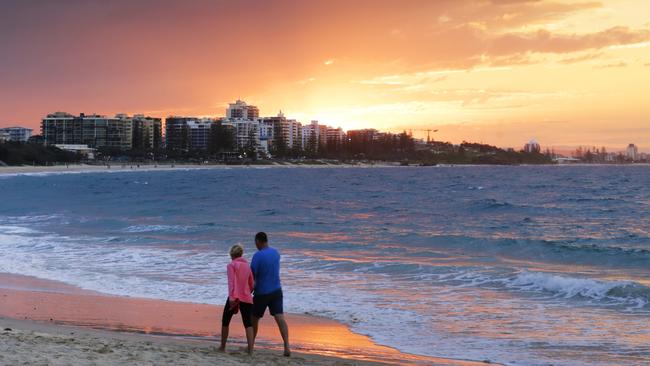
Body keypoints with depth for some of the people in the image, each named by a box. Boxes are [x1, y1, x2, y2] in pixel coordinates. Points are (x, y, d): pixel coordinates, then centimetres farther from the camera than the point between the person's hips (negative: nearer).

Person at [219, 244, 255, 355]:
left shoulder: (231, 265, -2)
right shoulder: (247, 266, 14)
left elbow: (231, 281, -16)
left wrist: (231, 297, -23)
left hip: (235, 297, -4)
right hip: (247, 298, 4)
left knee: (225, 322, 15)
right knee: (248, 324, -2)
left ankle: (222, 347, 23)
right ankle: (250, 350, -13)